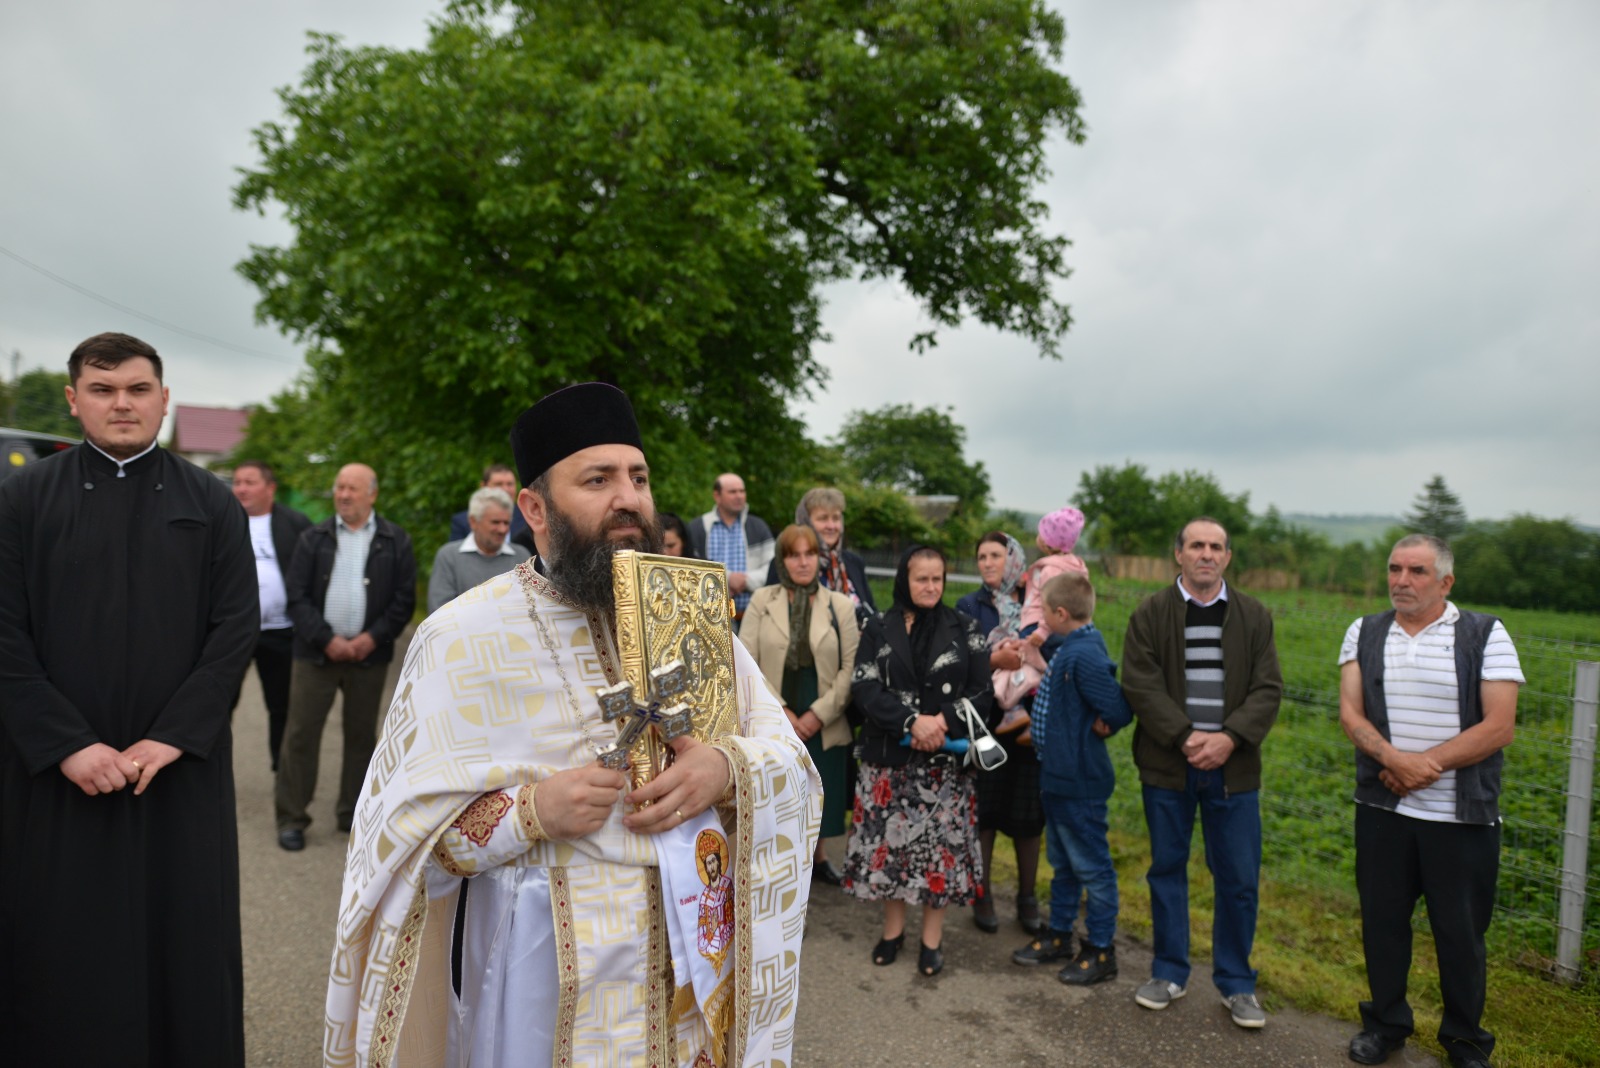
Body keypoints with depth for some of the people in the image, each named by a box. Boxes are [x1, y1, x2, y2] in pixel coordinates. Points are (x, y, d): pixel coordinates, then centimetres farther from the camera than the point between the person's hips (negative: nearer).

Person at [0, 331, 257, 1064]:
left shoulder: (212, 504, 4)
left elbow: (237, 627, -2)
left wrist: (171, 737, -10)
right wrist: (68, 744, -12)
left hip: (181, 766, 0)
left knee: (185, 944, 7)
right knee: (59, 950, 7)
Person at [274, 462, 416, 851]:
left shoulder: (396, 541, 3)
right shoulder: (314, 538, 5)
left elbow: (404, 600, 1)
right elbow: (297, 597, 0)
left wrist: (373, 637, -10)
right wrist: (327, 639, -11)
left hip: (369, 654, 0)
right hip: (317, 652, 0)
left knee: (361, 735, 9)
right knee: (301, 734, 0)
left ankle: (353, 814, 21)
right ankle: (291, 817, 12)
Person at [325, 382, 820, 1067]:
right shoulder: (463, 637, -8)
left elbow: (788, 754, 1)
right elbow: (402, 831, -9)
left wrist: (726, 769, -21)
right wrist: (532, 811, -26)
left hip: (696, 951, 4)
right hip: (545, 966, -3)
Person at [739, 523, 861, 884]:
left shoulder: (840, 605, 3)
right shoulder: (762, 600, 3)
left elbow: (850, 667, -1)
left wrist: (819, 713, -10)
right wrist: (779, 710, -10)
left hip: (823, 726, 1)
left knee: (819, 796, 11)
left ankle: (817, 856, 36)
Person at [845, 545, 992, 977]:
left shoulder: (964, 629, 2)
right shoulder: (879, 629, 2)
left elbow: (981, 692, -1)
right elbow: (864, 687, -7)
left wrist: (943, 722, -16)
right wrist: (912, 722, -18)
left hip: (945, 758, 0)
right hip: (888, 755, 1)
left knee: (939, 842, 3)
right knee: (889, 839, 6)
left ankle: (932, 937, 19)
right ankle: (893, 929, 25)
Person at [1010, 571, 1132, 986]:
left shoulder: (1084, 656, -24)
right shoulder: (1070, 648, 6)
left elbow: (1119, 710, -28)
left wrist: (1095, 727, -12)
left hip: (1080, 782, -10)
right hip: (1058, 775, 10)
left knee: (1091, 866, 5)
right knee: (1063, 863, 21)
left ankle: (1100, 951, 19)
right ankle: (1059, 935, 35)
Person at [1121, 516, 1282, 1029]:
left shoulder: (1255, 616, 6)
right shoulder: (1149, 614, 0)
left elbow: (1267, 689, -1)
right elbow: (1141, 685, -8)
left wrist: (1229, 738, -16)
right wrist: (1185, 737, -17)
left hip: (1233, 768, 1)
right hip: (1168, 765, -1)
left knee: (1239, 880, 6)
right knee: (1167, 870, 10)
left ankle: (1237, 984, 23)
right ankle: (1170, 973, 26)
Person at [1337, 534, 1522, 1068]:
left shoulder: (1485, 635, -4)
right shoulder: (1364, 633, 5)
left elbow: (1499, 726, -11)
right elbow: (1350, 713, -2)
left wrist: (1425, 765, -16)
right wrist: (1394, 759, -19)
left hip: (1462, 817, -2)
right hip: (1382, 809, 2)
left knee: (1461, 932, 9)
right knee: (1382, 920, 12)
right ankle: (1386, 1022, 31)